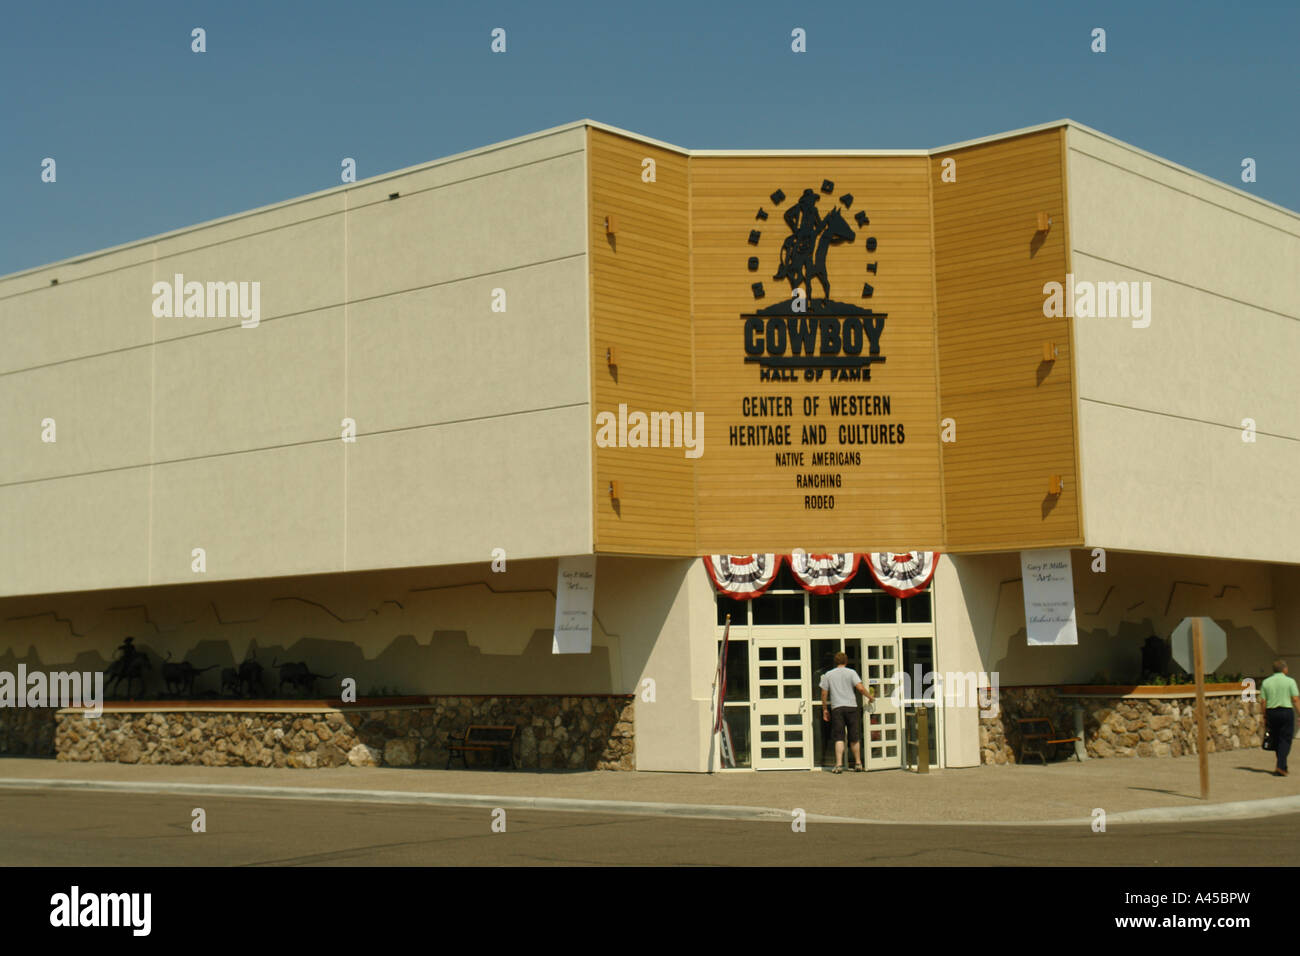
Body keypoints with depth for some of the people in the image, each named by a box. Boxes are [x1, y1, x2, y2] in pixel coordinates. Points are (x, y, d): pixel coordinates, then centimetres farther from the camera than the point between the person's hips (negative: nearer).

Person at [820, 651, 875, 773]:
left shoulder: (828, 674, 8)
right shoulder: (851, 672, 2)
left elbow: (824, 693, 7)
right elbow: (860, 688, -8)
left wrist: (825, 709, 16)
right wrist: (870, 697, 7)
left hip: (836, 708, 0)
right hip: (851, 707, 0)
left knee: (839, 738, -2)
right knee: (855, 738, 10)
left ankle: (839, 764, -13)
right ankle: (858, 763, 18)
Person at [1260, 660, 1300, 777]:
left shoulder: (1266, 682, 6)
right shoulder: (1290, 681, -3)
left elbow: (1262, 702, 3)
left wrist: (1264, 715, 11)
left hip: (1271, 712, 3)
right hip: (1286, 712, -3)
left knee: (1277, 740, 13)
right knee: (1285, 740, 0)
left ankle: (1283, 767, 20)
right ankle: (1280, 767, -13)